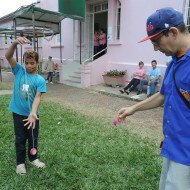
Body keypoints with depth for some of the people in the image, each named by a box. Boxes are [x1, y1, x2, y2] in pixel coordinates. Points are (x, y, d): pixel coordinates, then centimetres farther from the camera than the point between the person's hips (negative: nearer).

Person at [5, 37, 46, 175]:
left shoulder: (40, 80, -9)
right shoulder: (19, 70, -4)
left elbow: (37, 97, -18)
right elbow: (8, 56, -17)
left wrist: (33, 113, -33)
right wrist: (15, 43, -36)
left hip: (32, 113, 0)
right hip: (18, 112, 0)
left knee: (33, 138, 16)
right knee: (20, 139, 13)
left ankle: (33, 158, 37)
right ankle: (20, 162, 31)